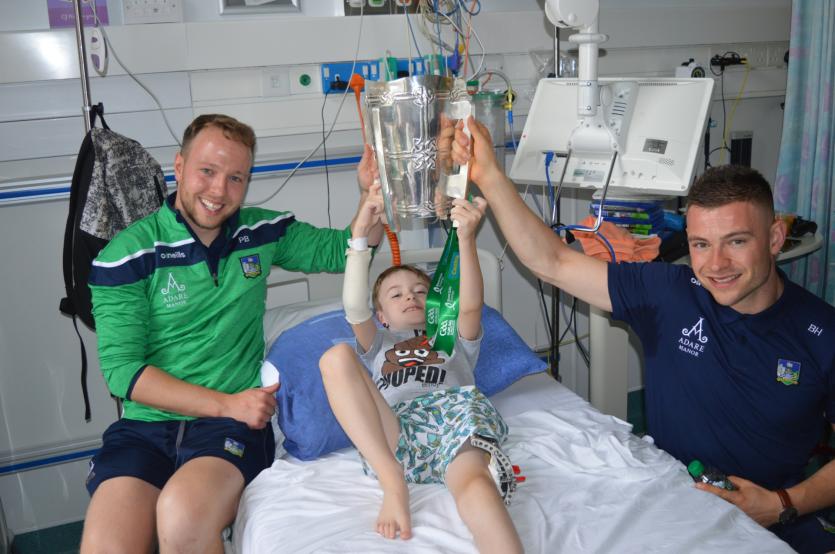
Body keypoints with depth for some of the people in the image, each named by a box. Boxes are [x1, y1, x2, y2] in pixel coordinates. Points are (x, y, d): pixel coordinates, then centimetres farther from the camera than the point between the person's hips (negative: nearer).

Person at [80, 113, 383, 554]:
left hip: (234, 423, 1)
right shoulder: (127, 254, -3)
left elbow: (344, 249, 17)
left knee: (183, 513, -31)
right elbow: (122, 370, -7)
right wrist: (227, 404, -13)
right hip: (146, 424, -1)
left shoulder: (260, 232, 9)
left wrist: (370, 192, -3)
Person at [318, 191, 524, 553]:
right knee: (336, 357, -22)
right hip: (391, 436, 1)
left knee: (473, 481, -37)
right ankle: (393, 482, -30)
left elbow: (470, 305, 10)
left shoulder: (454, 338, 34)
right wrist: (361, 230, 5)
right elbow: (353, 306, 13)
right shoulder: (378, 345, 35)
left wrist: (466, 237, -5)